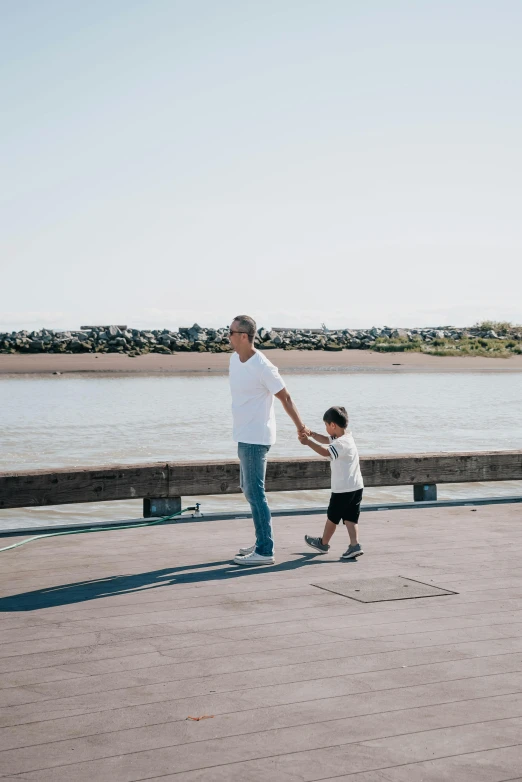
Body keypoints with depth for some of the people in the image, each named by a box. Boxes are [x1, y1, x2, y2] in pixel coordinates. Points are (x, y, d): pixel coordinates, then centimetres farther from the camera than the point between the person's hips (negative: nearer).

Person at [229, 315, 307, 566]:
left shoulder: (263, 367, -20)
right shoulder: (234, 359, 5)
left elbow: (285, 397, -12)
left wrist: (300, 426, -7)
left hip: (255, 438, -10)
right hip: (244, 435, 10)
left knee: (255, 493, -7)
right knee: (248, 489, 18)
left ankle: (264, 551, 0)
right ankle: (263, 541, 30)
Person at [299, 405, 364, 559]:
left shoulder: (342, 443, -21)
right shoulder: (345, 436, 10)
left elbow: (325, 452, -32)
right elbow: (327, 440, 19)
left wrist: (308, 442, -30)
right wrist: (311, 434, 6)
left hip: (343, 489, -8)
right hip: (355, 487, 9)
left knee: (332, 516, 10)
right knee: (350, 517, 6)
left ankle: (323, 543, 26)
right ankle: (355, 545, -7)